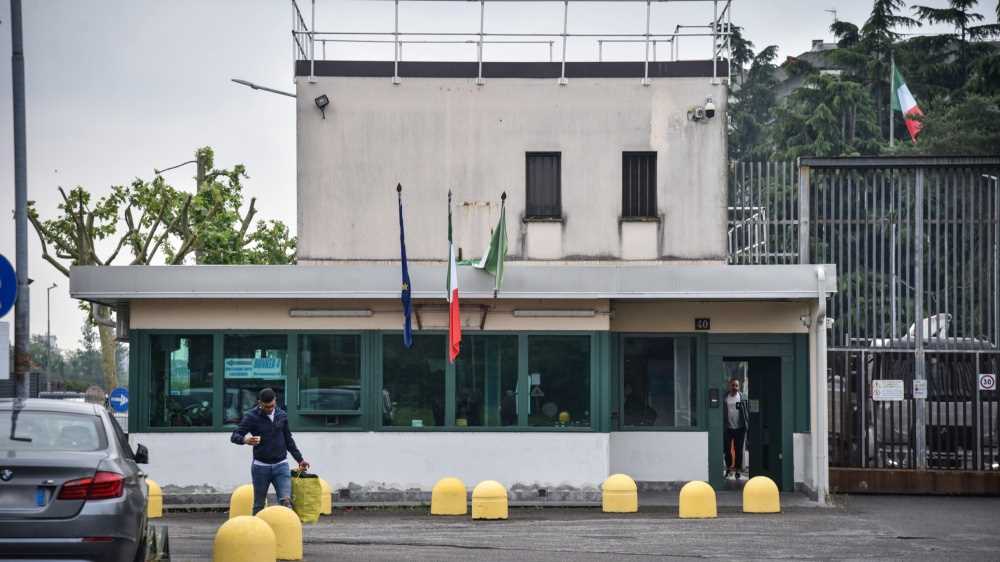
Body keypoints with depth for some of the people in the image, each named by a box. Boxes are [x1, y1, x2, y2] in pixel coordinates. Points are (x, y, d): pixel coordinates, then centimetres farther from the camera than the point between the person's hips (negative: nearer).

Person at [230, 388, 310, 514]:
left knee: (286, 501, -15)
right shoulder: (252, 417, -6)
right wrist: (245, 440, -34)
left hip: (280, 465, 2)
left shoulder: (282, 416, 6)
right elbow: (234, 436, -11)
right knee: (259, 505, 4)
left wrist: (300, 459, 16)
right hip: (261, 466, -2)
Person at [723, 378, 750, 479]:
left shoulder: (742, 397, 0)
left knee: (738, 450, 4)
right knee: (727, 449, 7)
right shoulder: (725, 397, 1)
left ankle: (738, 469, 13)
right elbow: (722, 411, 3)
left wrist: (746, 424, -5)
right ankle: (728, 468, 23)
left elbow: (745, 411, 1)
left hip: (739, 428, -1)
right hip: (728, 428, 1)